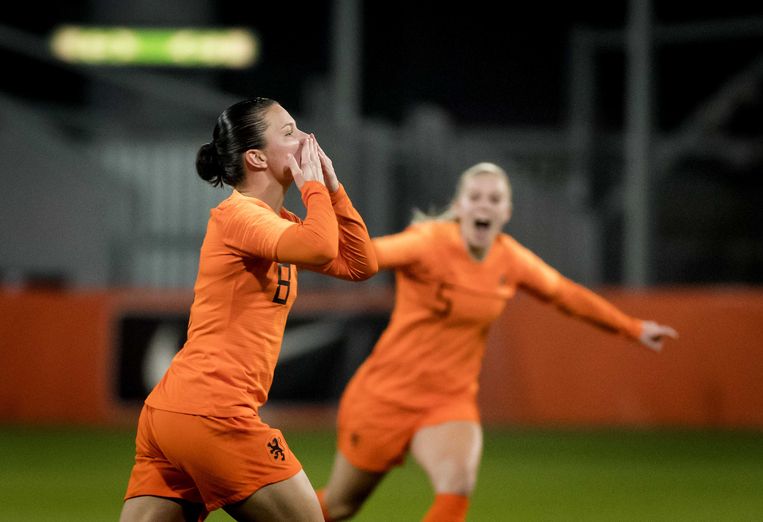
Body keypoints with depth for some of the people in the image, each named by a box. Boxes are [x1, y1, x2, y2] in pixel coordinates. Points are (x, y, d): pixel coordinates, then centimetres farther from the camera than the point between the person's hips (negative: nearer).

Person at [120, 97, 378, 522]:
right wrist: (314, 184, -10)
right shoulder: (239, 213, -9)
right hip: (212, 414, -9)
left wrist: (331, 187, 14)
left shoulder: (279, 221, 21)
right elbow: (319, 248, -27)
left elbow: (360, 265, 21)